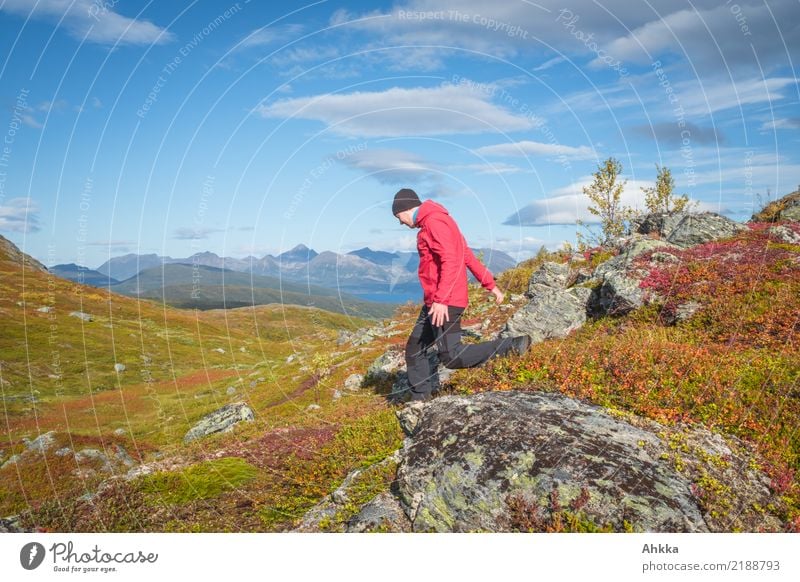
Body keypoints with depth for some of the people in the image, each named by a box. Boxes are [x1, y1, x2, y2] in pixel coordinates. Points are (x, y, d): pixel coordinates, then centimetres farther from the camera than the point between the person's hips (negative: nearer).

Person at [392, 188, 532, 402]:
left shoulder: (434, 221, -12)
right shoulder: (430, 222, 19)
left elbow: (451, 260, -23)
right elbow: (467, 255, 21)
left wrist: (441, 300, -29)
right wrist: (490, 284, 23)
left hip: (444, 303, -10)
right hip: (435, 302, 11)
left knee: (451, 357, -12)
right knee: (414, 350, 12)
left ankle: (512, 346, -6)